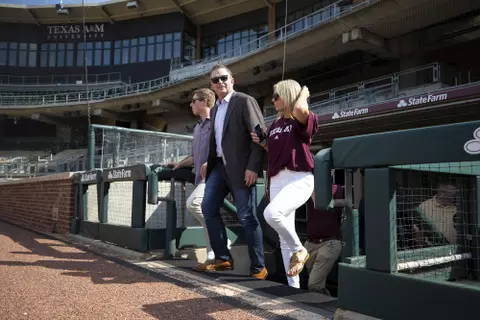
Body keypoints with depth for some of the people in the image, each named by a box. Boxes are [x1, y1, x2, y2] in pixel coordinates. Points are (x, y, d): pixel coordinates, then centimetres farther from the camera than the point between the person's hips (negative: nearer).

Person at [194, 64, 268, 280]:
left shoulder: (245, 101, -6)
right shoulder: (215, 109, 19)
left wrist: (253, 166, -19)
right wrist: (208, 162, 9)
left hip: (240, 167, -8)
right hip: (219, 166, 8)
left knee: (246, 217, -4)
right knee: (208, 208, 3)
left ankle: (258, 267, 8)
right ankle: (223, 258, 15)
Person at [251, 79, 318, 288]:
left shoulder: (304, 121, -4)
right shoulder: (274, 125, 17)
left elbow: (300, 108, -29)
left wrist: (303, 93, -8)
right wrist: (262, 143, 9)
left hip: (299, 179, -7)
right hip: (277, 180, 8)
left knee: (271, 214, -32)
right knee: (284, 237, 7)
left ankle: (299, 250, -5)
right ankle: (293, 285, 17)